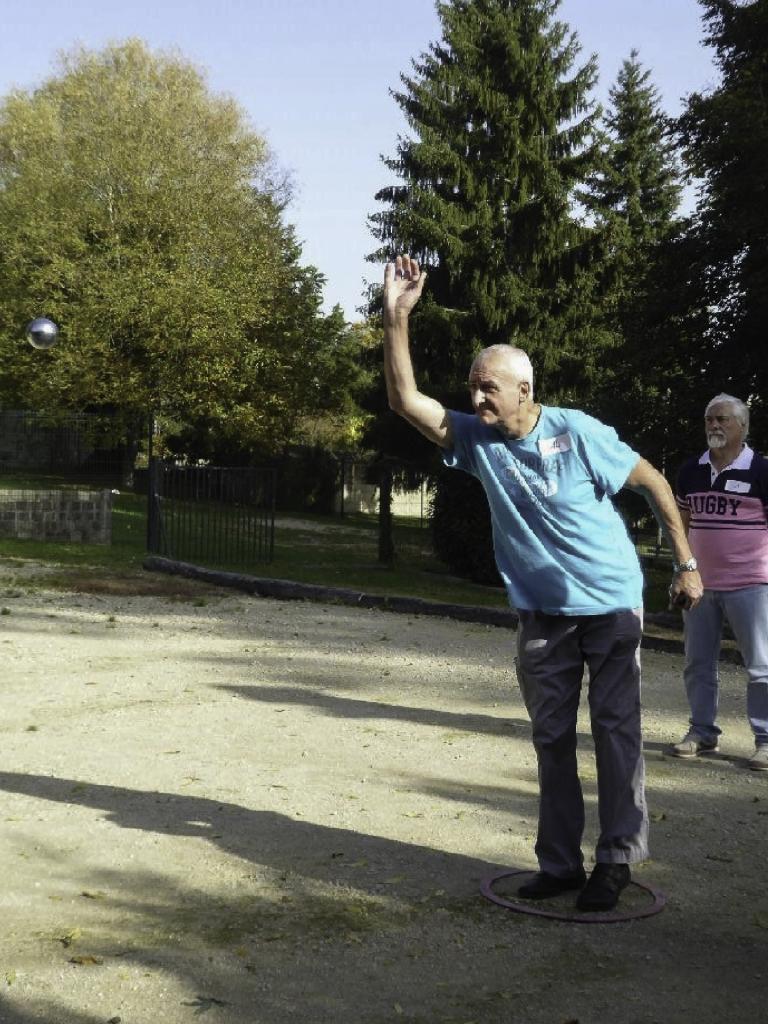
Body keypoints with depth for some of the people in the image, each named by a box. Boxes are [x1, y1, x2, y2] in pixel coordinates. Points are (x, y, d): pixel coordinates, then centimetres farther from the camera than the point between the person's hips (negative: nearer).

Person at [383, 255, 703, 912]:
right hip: (541, 613, 4)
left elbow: (653, 483, -5)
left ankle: (617, 860, 14)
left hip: (611, 604, -4)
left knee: (616, 731, 2)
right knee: (551, 737, 10)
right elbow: (406, 399, -13)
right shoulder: (475, 439, -5)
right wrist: (397, 318, -23)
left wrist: (686, 565, -4)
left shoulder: (578, 432, -15)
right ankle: (560, 863, 21)